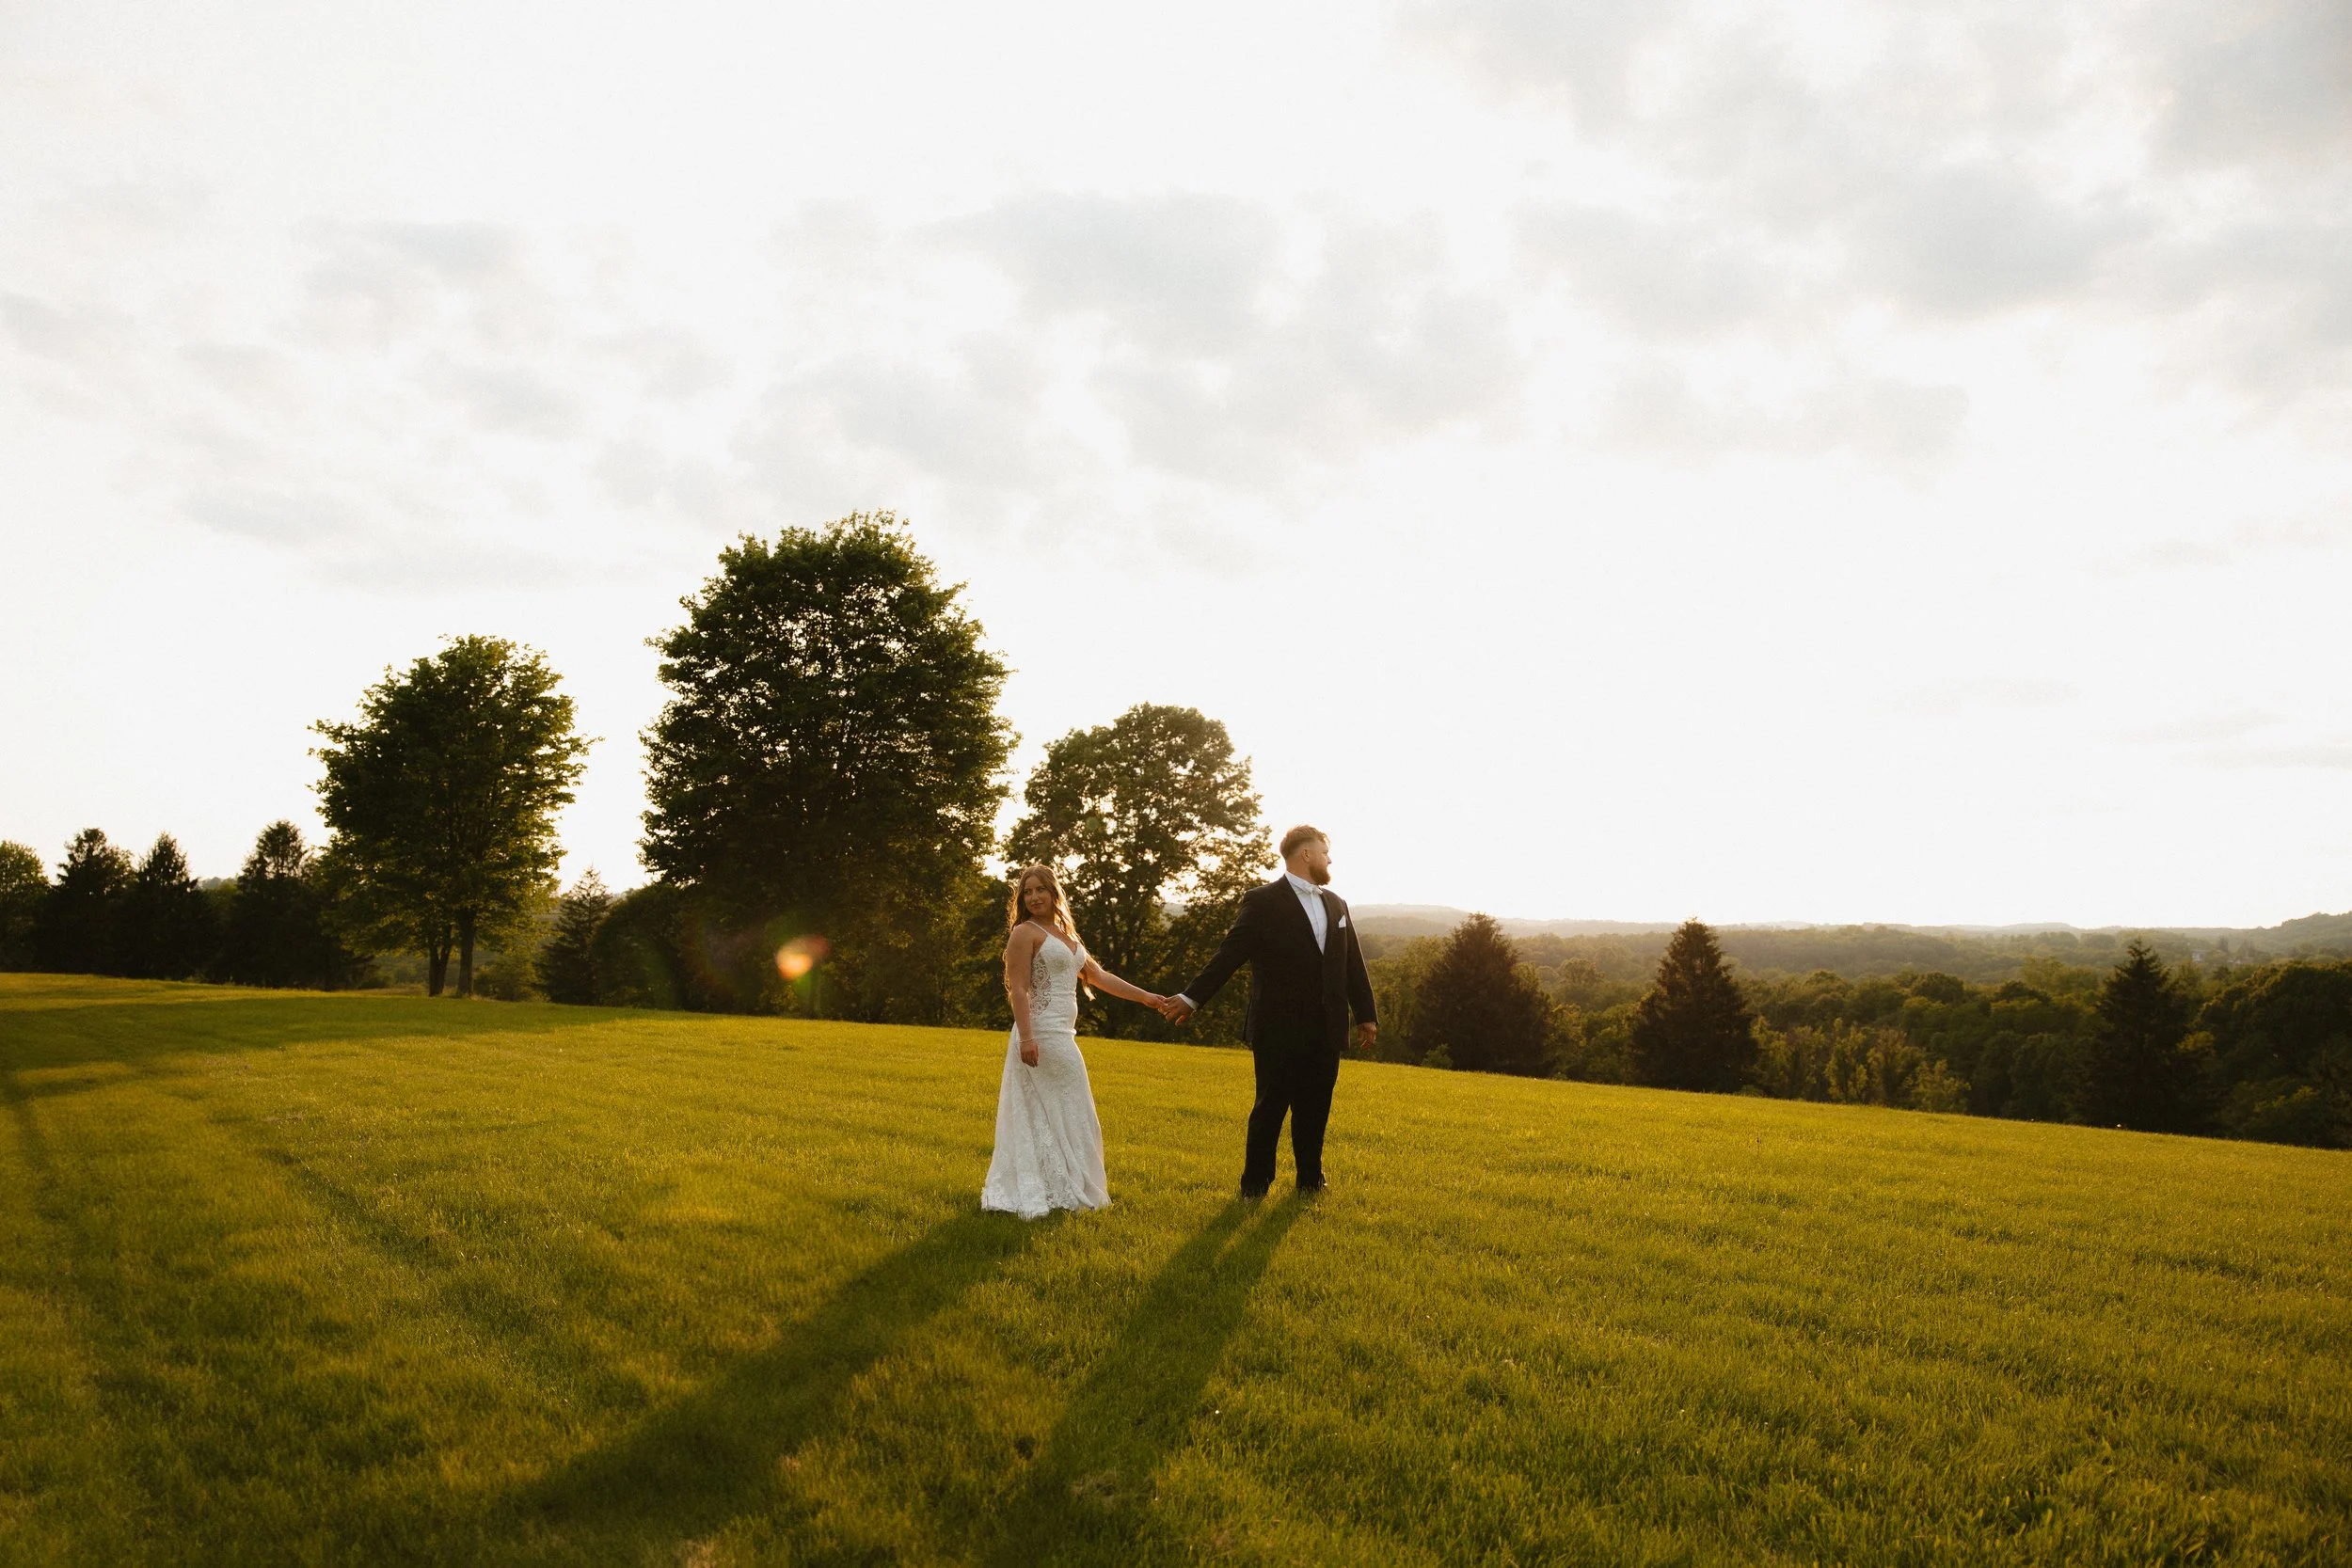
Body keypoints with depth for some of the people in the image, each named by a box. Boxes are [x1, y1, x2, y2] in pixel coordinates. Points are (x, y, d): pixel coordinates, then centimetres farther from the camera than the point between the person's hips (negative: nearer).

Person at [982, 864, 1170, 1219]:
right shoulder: (1025, 933, -7)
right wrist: (1026, 1037, -23)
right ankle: (1061, 1190, 4)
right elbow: (1019, 989, -14)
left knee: (1048, 1115, 10)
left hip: (1063, 1035, 8)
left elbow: (1098, 976, 22)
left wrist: (1143, 996, 20)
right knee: (1060, 1111, -4)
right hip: (1043, 1034, -8)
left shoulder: (1067, 935, 18)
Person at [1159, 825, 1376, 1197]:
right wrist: (1192, 998, -14)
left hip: (1325, 1031, 5)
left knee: (1315, 1108, 11)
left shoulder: (1336, 904, 13)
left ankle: (1310, 1177, 26)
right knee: (1271, 1106, 2)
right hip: (1279, 1030, -5)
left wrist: (1366, 1015, 14)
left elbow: (1353, 965, 16)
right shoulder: (1263, 901, -6)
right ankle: (1255, 1182, 15)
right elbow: (1229, 955, -9)